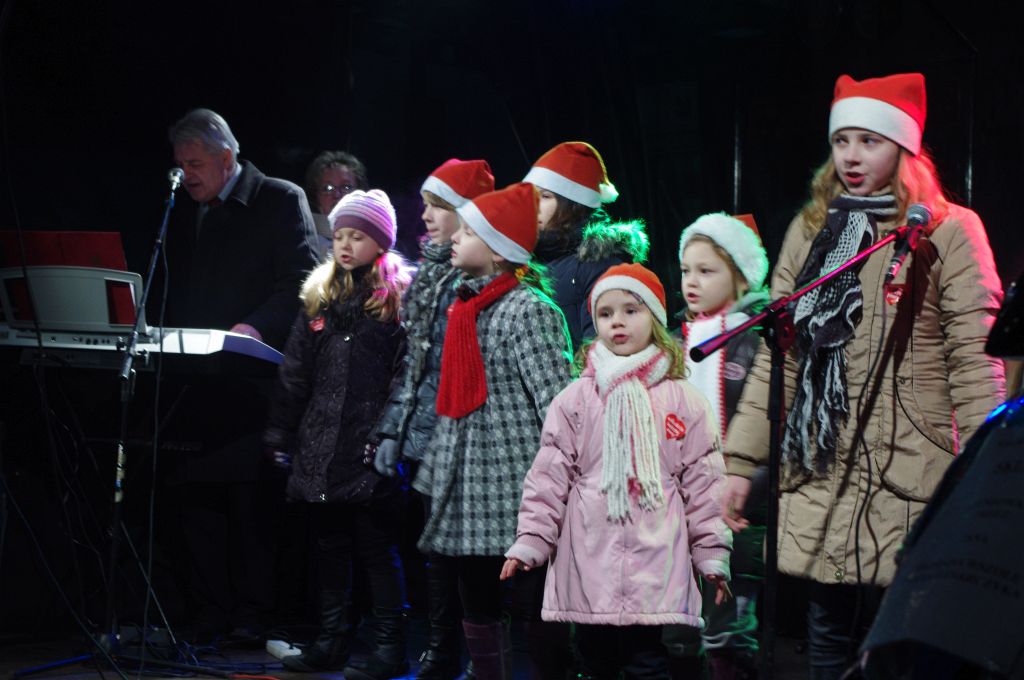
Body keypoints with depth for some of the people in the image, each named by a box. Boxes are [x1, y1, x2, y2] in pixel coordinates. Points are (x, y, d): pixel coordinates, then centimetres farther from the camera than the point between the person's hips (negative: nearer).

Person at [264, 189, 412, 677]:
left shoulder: (398, 297, -3)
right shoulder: (319, 295, 13)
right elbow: (295, 372, 14)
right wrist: (281, 434, 10)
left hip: (370, 445, -5)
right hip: (320, 444, 6)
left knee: (376, 545, -1)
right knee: (329, 543, 12)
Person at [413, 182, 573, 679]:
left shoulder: (527, 308, -11)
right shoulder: (467, 305, 14)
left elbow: (558, 403, -17)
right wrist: (437, 467, 20)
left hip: (511, 487, -8)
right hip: (468, 488, 8)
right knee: (476, 604, 13)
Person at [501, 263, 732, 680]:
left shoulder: (683, 400, 3)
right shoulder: (575, 399, 5)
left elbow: (702, 481, 5)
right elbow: (549, 476, 4)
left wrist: (712, 552, 4)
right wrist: (529, 542, -1)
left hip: (654, 562, -1)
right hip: (588, 559, 2)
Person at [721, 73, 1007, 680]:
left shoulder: (947, 232, -1)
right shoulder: (810, 231, 13)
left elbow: (974, 360, -5)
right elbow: (778, 354, 12)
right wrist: (742, 460, 8)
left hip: (911, 477, -4)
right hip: (821, 478, 4)